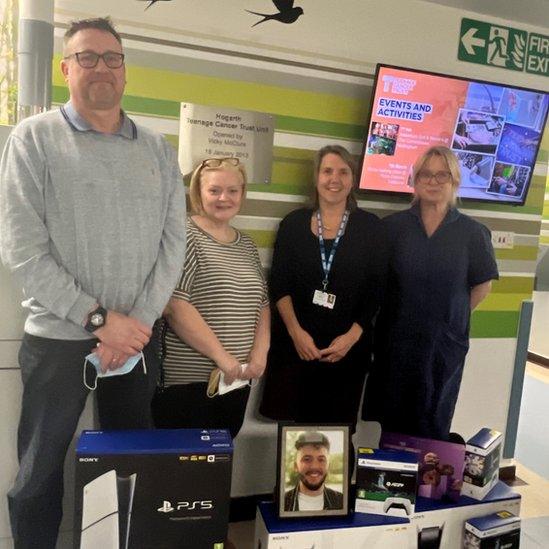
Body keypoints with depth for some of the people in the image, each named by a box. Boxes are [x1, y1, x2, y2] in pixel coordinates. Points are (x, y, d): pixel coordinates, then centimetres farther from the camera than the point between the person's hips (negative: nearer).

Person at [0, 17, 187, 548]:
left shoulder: (157, 149, 6)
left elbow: (173, 241, 1)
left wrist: (136, 324, -9)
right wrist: (100, 319, -14)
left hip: (136, 339, 3)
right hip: (57, 339, -2)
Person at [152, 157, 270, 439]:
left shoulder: (246, 244, 14)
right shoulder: (185, 236, -7)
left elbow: (262, 304, 15)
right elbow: (173, 306, -17)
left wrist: (260, 352, 0)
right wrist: (221, 355, -16)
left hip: (237, 380, 6)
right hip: (186, 381, -6)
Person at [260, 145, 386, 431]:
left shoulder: (370, 227, 2)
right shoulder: (294, 223, 4)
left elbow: (377, 290, 1)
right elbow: (278, 284, 1)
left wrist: (352, 336, -9)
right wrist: (295, 331, -10)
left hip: (347, 347, 0)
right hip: (294, 344, 1)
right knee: (289, 424, 5)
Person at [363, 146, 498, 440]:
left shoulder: (472, 232, -2)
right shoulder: (393, 225, -1)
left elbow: (483, 284, 6)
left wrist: (452, 316, 2)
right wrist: (399, 312, 1)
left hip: (444, 343, 0)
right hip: (395, 342, 1)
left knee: (432, 427, 15)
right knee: (387, 421, 11)